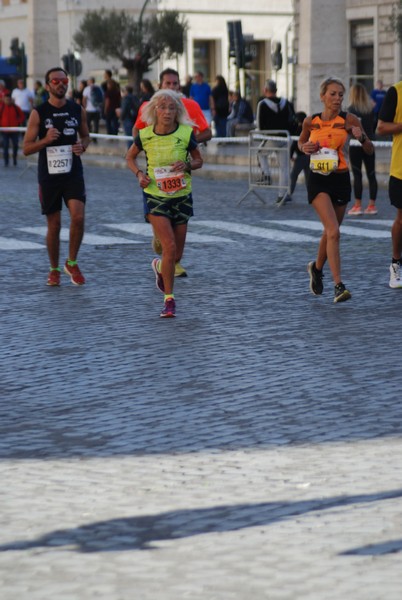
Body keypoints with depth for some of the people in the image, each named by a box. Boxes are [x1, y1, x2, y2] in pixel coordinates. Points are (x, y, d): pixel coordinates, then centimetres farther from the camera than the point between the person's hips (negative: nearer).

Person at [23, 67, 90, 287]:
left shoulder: (78, 110, 4)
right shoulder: (39, 113, -4)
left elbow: (86, 136, 20)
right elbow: (26, 148, -3)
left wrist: (82, 146, -4)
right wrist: (46, 140, -21)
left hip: (73, 173, 1)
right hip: (49, 175, -1)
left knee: (78, 217, -15)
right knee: (54, 225, 4)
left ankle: (72, 263, 5)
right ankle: (54, 270, 21)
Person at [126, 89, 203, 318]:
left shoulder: (186, 133, -8)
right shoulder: (145, 135, -7)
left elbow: (199, 161, 5)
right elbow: (130, 157, 11)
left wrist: (187, 165, -17)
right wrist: (139, 174, -8)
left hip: (181, 196, 2)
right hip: (155, 197, -2)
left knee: (176, 252, 10)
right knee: (170, 247, -16)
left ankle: (160, 267, 46)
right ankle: (169, 299, -6)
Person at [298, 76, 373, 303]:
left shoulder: (349, 120, -4)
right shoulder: (310, 122, -1)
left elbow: (370, 150, -2)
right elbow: (301, 142, 19)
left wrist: (361, 137, -23)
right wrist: (305, 147, -4)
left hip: (341, 180, 2)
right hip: (318, 181, -2)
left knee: (331, 232, 16)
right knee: (333, 231, -18)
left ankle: (317, 268, 45)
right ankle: (339, 285, -20)